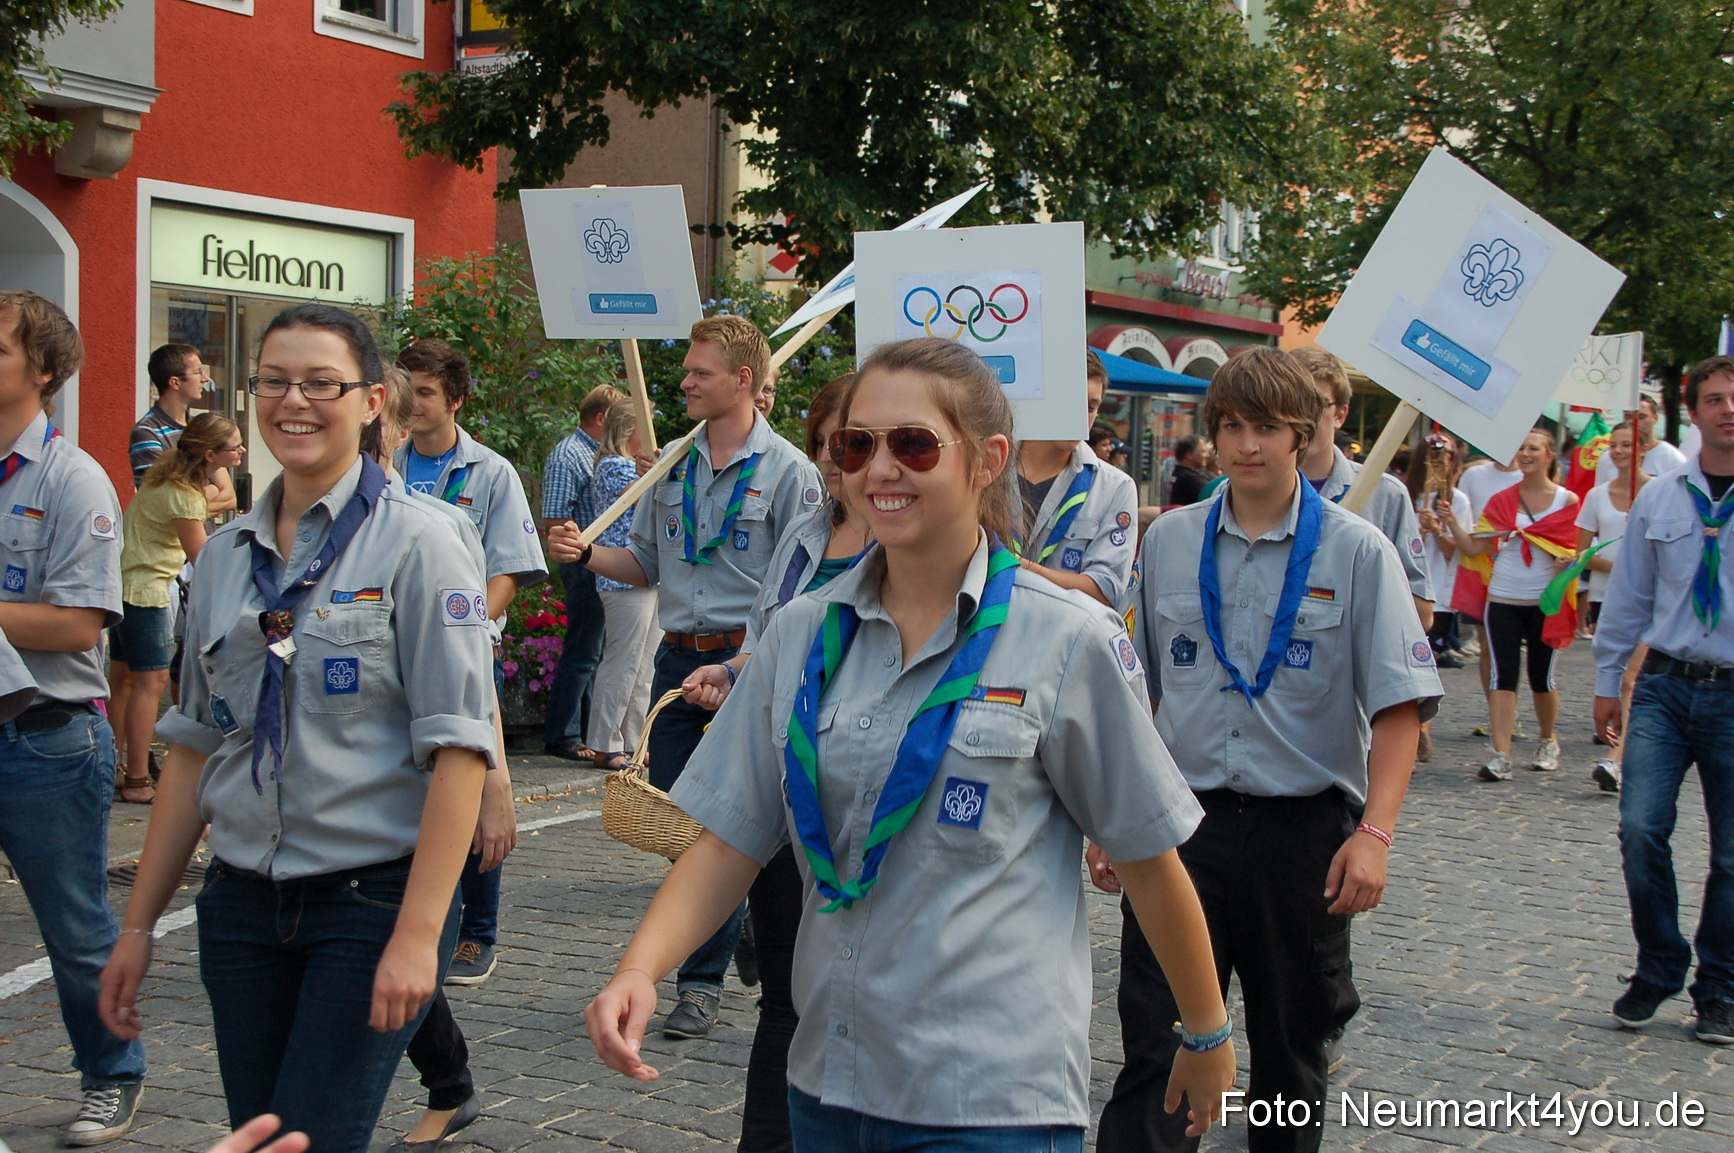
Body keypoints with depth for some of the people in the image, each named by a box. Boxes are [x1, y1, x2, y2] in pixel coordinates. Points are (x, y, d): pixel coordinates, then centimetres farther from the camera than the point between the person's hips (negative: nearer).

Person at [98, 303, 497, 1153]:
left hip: (372, 896, -5)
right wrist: (139, 924, 12)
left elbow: (458, 748, -13)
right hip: (243, 901, 5)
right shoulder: (226, 556, 9)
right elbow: (194, 747, 13)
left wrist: (418, 934, -18)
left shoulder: (414, 543, -8)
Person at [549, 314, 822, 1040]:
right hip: (676, 656, 6)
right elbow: (647, 564, 18)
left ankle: (703, 981, 7)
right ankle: (743, 932, 30)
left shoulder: (786, 471, -5)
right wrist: (585, 555, 0)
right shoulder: (672, 467, 12)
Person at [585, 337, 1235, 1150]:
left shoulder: (1067, 641, -9)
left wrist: (1206, 1037, 7)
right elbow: (729, 843, 3)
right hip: (825, 1081, 5)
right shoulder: (800, 634, 3)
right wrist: (638, 971, -12)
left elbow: (1150, 859, -2)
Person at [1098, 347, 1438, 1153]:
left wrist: (1374, 832, -18)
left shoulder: (1356, 551, -3)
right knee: (1153, 1045, -4)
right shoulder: (1168, 541, 5)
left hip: (1304, 828, -1)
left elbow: (1399, 707, -8)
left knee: (1294, 1047, 14)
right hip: (1181, 821, 1)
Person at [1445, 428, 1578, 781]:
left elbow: (1574, 550, 5)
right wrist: (1451, 521, -14)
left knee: (1541, 678, 9)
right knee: (1503, 676, -6)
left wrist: (1568, 561, -16)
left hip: (1545, 602, -1)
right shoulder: (1501, 500, 6)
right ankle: (1501, 755, -9)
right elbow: (1473, 547, 0)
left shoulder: (1567, 501, 2)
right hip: (1503, 600, 1)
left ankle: (1547, 741, 33)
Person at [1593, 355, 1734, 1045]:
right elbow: (1629, 595, 12)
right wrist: (1608, 680, 13)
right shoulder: (1658, 501, 6)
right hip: (1666, 685, 2)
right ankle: (1657, 969, 11)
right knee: (1641, 830, -9)